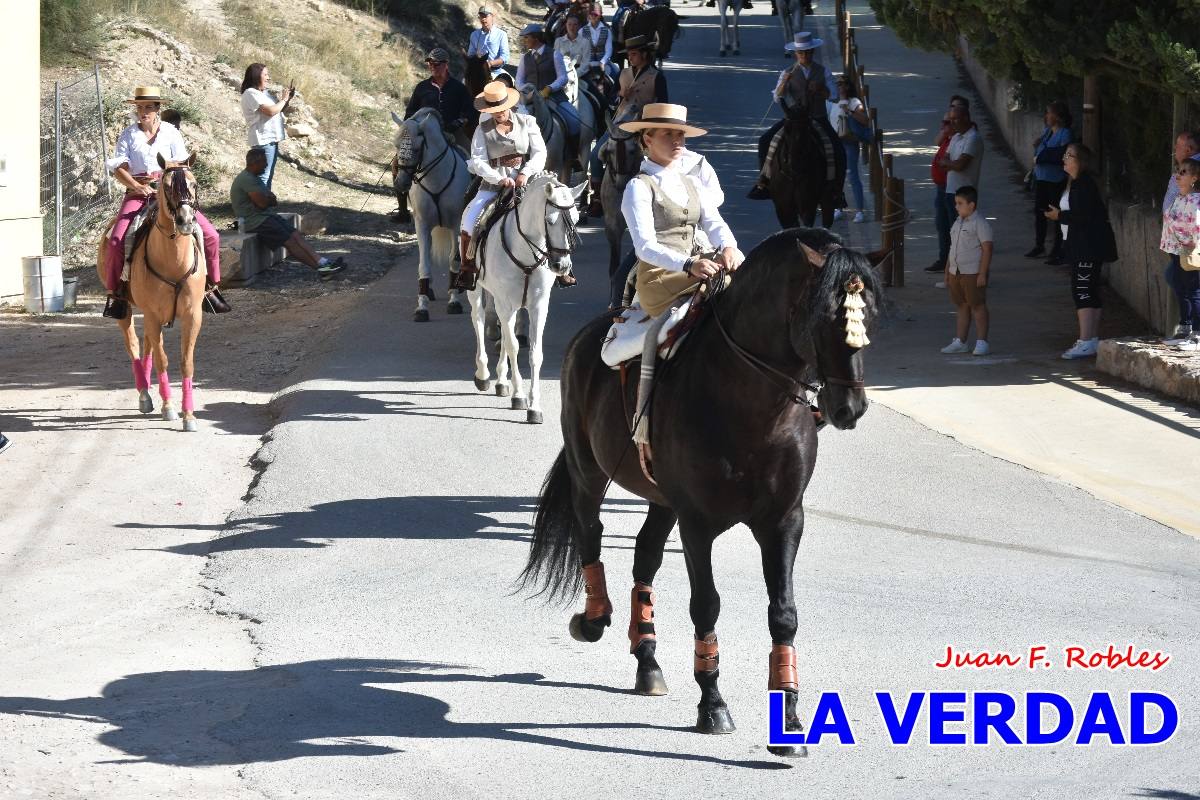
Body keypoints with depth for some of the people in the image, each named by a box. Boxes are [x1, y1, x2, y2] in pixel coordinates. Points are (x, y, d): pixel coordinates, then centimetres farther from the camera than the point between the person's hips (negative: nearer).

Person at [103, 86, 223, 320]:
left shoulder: (171, 133, 8)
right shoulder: (128, 135, 6)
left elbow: (181, 165, 5)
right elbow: (119, 169, -2)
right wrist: (138, 187, -19)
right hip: (138, 193, -1)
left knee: (210, 235, -11)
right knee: (116, 240, -25)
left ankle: (210, 288, 4)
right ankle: (115, 292, -11)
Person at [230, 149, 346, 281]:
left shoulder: (254, 178, 18)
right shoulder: (246, 179, -17)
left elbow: (271, 199, 17)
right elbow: (262, 203, -21)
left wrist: (268, 200, -8)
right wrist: (271, 200, 3)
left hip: (264, 216, 10)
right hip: (253, 222, -10)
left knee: (296, 235, -4)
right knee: (289, 241, -16)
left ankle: (322, 262, -14)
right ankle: (321, 267, -19)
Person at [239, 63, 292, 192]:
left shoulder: (264, 93, 15)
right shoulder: (251, 94, -14)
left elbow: (279, 110, 26)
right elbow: (270, 111, -23)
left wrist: (288, 99, 10)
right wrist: (284, 100, -8)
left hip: (271, 138, 10)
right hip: (263, 140, -10)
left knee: (269, 176, 15)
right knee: (263, 177, -9)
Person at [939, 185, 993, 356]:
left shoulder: (979, 223, -11)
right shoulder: (958, 223, 14)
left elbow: (987, 249, -15)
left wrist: (982, 274, -19)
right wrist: (947, 271, 18)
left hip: (973, 273, -8)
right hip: (956, 272, 8)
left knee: (977, 306, -3)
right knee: (961, 306, 12)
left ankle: (981, 342, 1)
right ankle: (960, 341, 17)